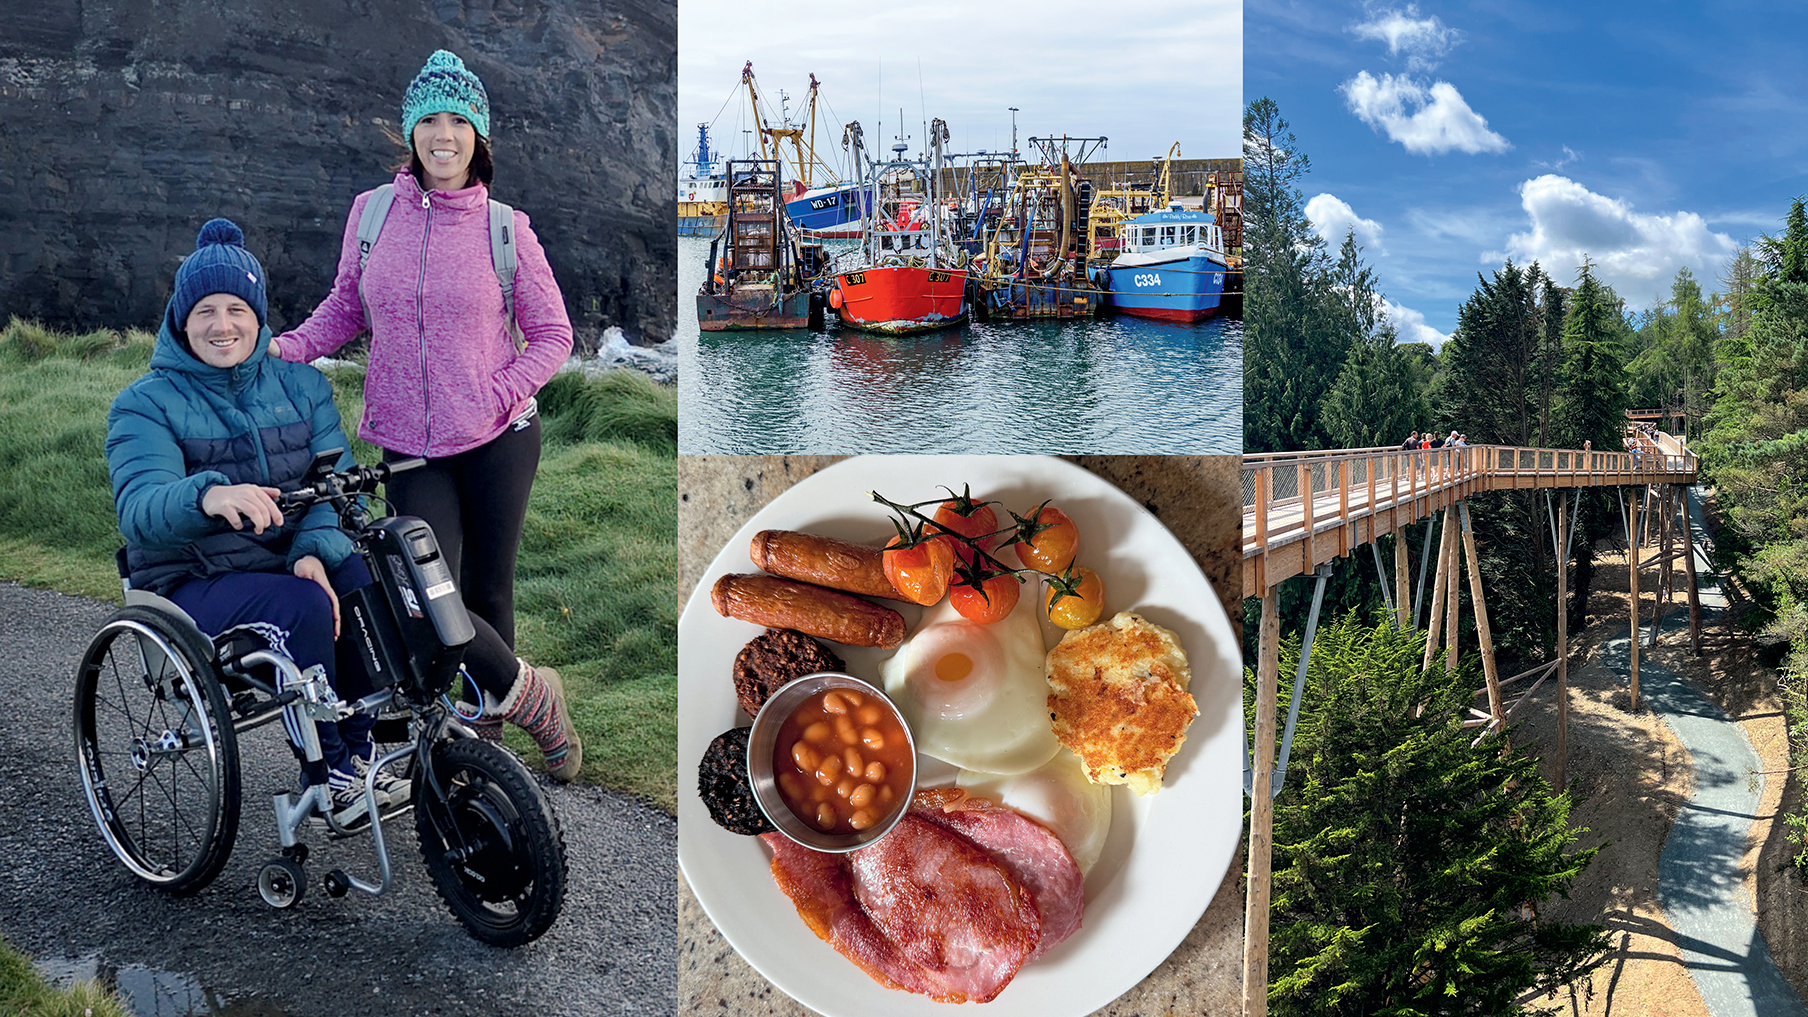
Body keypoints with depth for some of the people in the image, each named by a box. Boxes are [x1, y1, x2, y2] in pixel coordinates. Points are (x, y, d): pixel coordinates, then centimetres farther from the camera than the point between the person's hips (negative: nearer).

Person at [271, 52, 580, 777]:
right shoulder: (372, 212, 1)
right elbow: (347, 307, 12)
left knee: (488, 589, 8)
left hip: (498, 438, -1)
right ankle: (532, 691, 14)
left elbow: (552, 335, 0)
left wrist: (493, 400, -12)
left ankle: (488, 719, 28)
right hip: (411, 445, 2)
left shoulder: (505, 228, -4)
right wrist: (286, 348, -5)